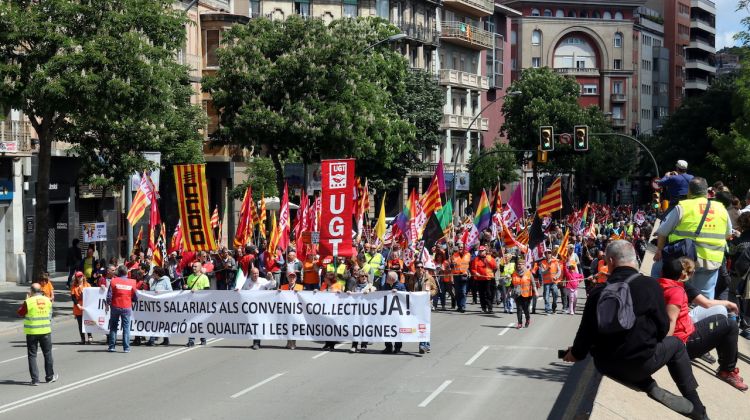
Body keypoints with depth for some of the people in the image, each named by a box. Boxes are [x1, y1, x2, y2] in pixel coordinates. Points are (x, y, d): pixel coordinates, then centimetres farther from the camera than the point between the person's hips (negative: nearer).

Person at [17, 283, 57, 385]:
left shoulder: (28, 302, -13)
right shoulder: (47, 300, 0)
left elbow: (20, 313, 1)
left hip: (32, 332, -3)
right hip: (45, 331, 3)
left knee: (32, 355, 5)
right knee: (47, 354, 16)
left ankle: (35, 379, 1)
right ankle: (50, 376, 25)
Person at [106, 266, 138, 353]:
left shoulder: (113, 281, -5)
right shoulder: (132, 282, -3)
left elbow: (109, 295, -8)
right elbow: (135, 298, 2)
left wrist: (107, 305, 4)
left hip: (115, 307, 0)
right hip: (127, 307, 0)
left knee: (113, 327, 10)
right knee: (126, 328, 3)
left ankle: (111, 346, 9)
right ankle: (126, 347, 0)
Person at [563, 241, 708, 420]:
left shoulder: (597, 292, -4)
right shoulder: (650, 285, -9)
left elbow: (586, 332, 1)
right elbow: (663, 327, -1)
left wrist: (576, 353, 23)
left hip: (605, 365, 3)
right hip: (640, 364, -2)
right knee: (675, 344, 24)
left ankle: (650, 387, 12)